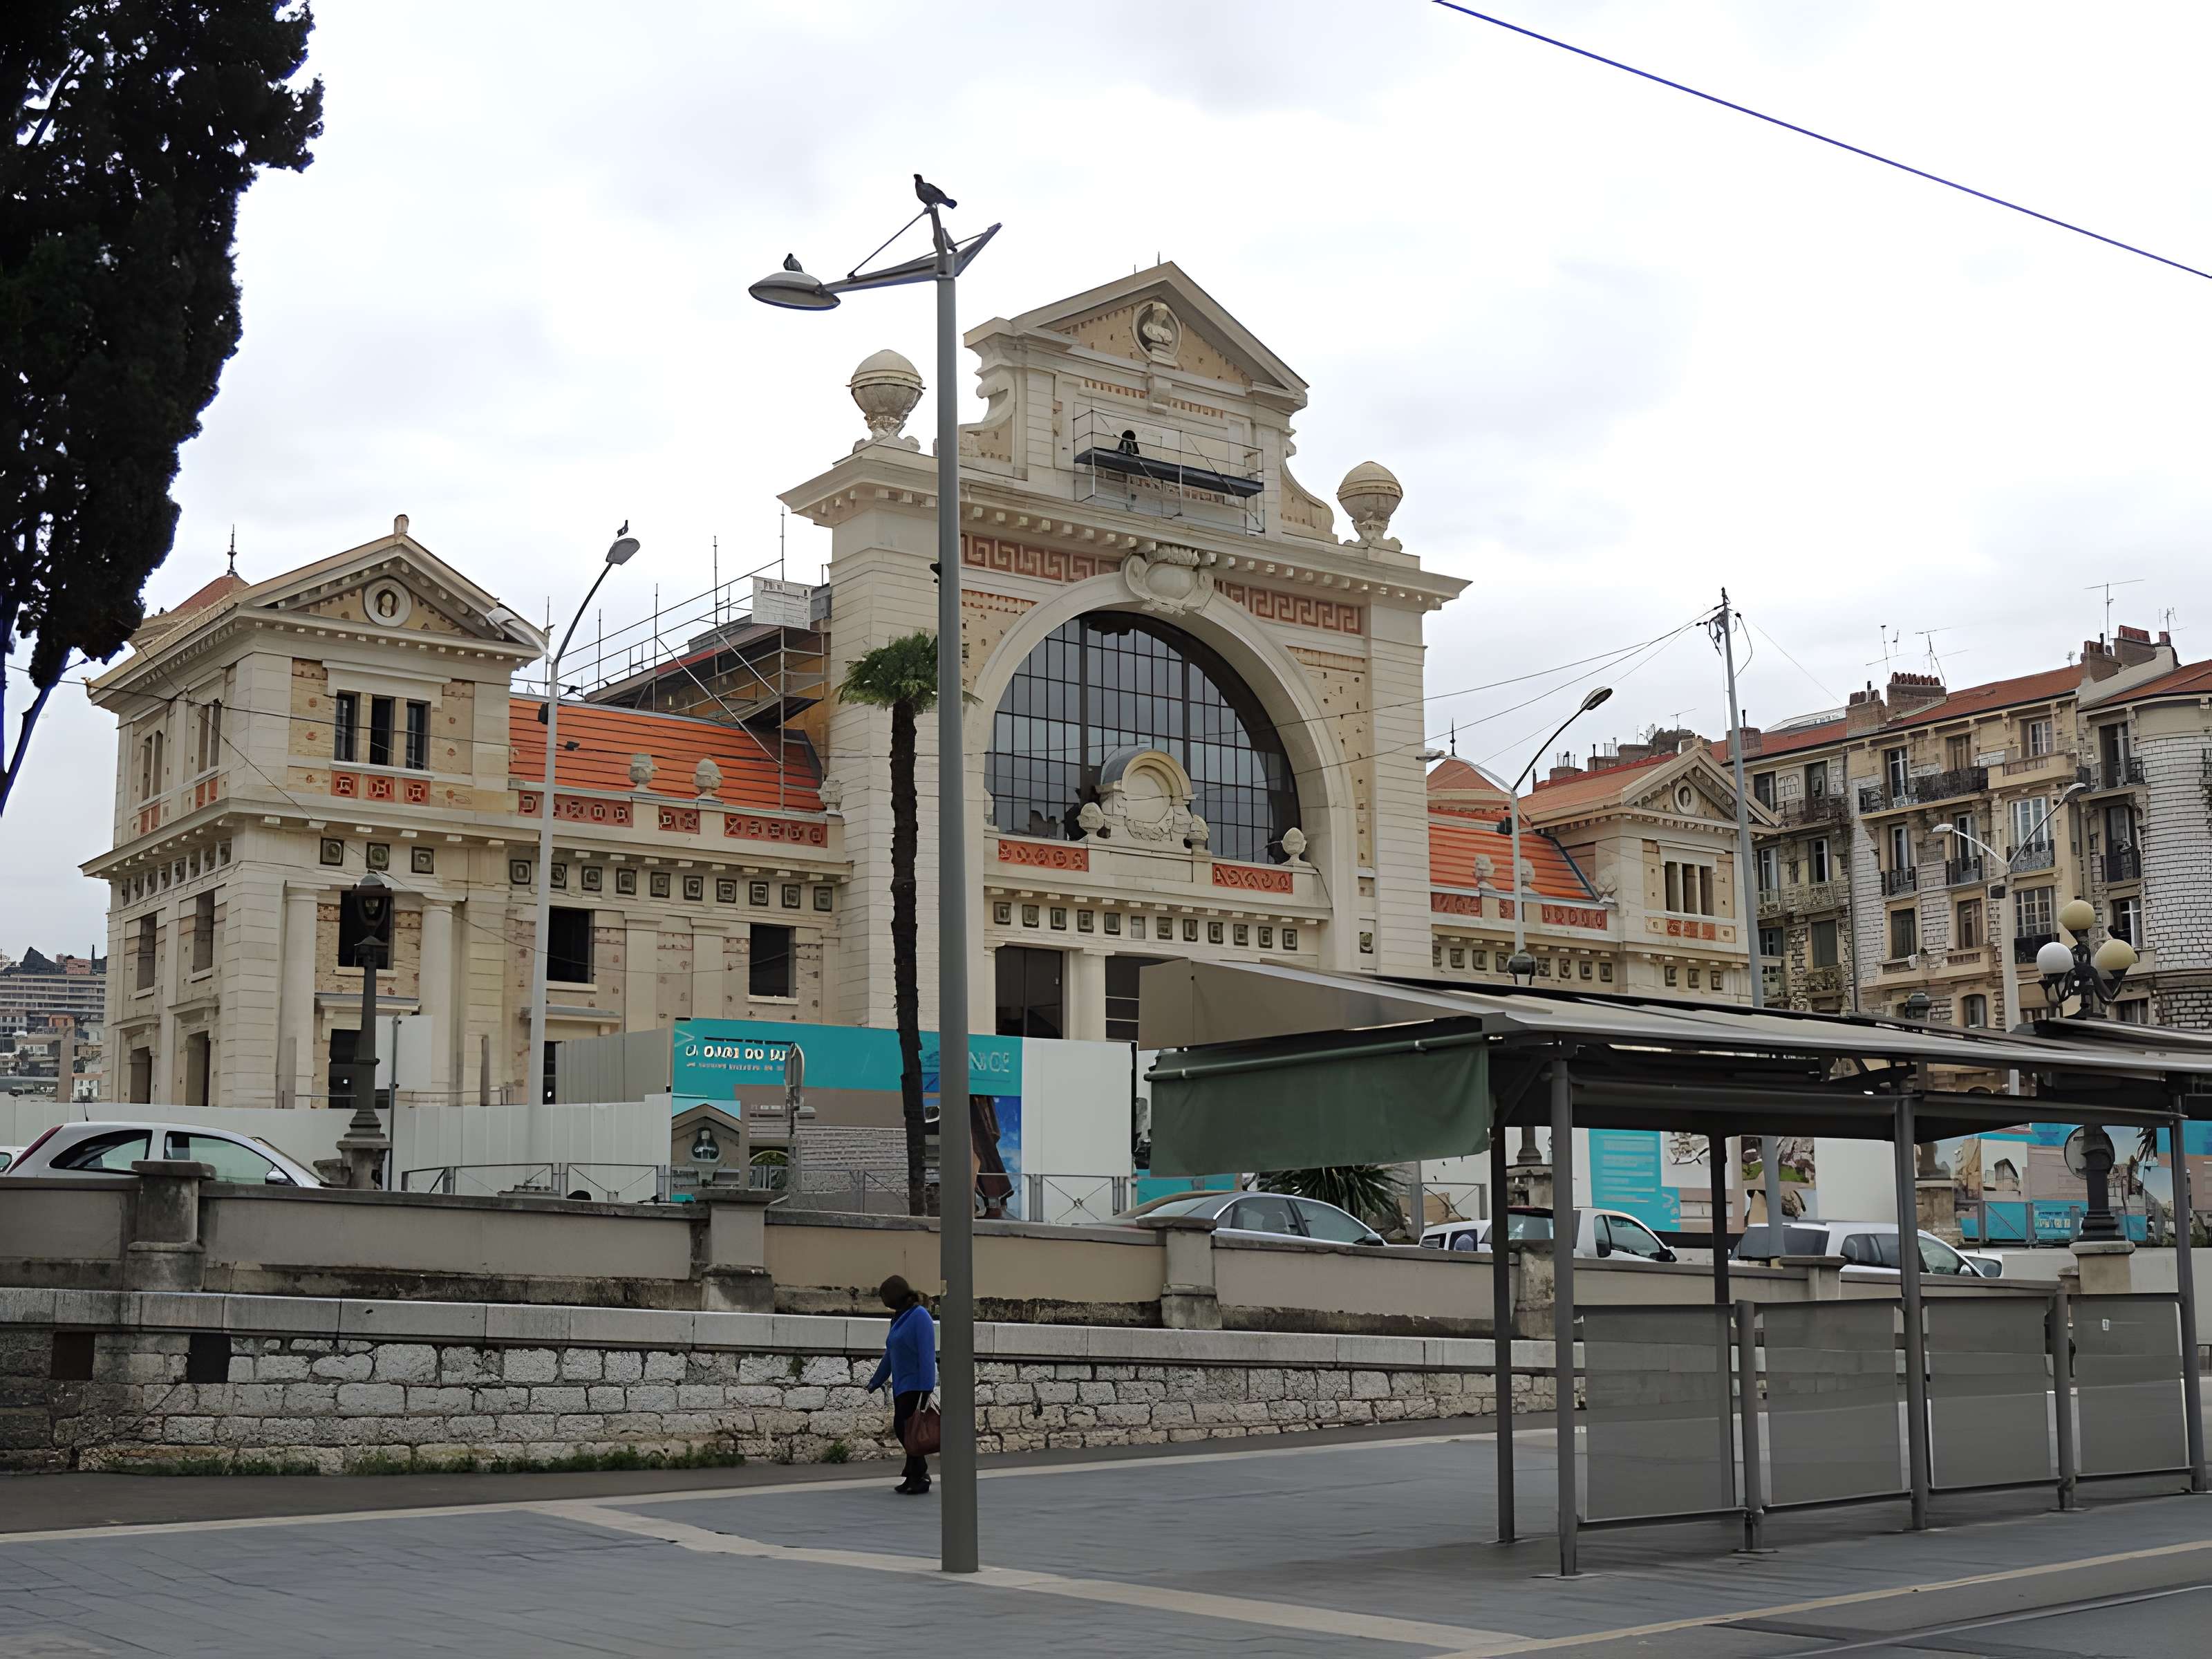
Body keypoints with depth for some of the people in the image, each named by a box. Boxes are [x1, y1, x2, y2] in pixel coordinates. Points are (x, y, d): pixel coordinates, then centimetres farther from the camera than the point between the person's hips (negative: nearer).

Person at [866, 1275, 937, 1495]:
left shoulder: (920, 1316, -15)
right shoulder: (900, 1318, 12)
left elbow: (927, 1354, -20)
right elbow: (891, 1354, 22)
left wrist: (925, 1391, -25)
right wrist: (876, 1381, 28)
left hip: (915, 1385, -9)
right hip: (902, 1384, 9)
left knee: (907, 1429, -7)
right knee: (901, 1429, 10)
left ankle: (918, 1478, 4)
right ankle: (917, 1475, 21)